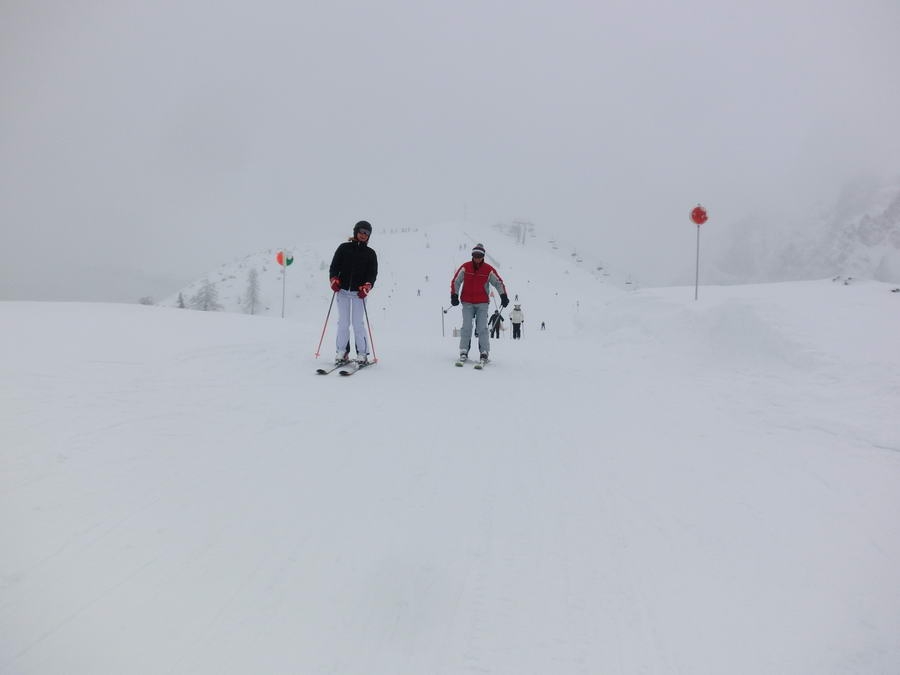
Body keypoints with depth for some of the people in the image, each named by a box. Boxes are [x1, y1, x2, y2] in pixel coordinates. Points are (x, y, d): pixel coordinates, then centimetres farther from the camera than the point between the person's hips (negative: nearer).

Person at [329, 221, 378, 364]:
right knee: (343, 322, 2)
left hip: (359, 292, -1)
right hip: (342, 290, 1)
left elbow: (373, 273, 2)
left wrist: (366, 287, -14)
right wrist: (334, 280, -8)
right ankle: (342, 352, 10)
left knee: (358, 323, -5)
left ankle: (362, 353, 3)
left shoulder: (370, 253, 9)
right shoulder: (344, 248, 9)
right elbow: (334, 266, 9)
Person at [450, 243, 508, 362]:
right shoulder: (465, 267, 0)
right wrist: (454, 295, -5)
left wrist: (504, 296, -6)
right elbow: (455, 281, 4)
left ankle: (484, 353, -1)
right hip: (467, 303, 0)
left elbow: (499, 282, 5)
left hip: (482, 303, 0)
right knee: (466, 327, -6)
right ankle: (464, 352, 1)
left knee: (482, 328, -6)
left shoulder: (489, 270, -1)